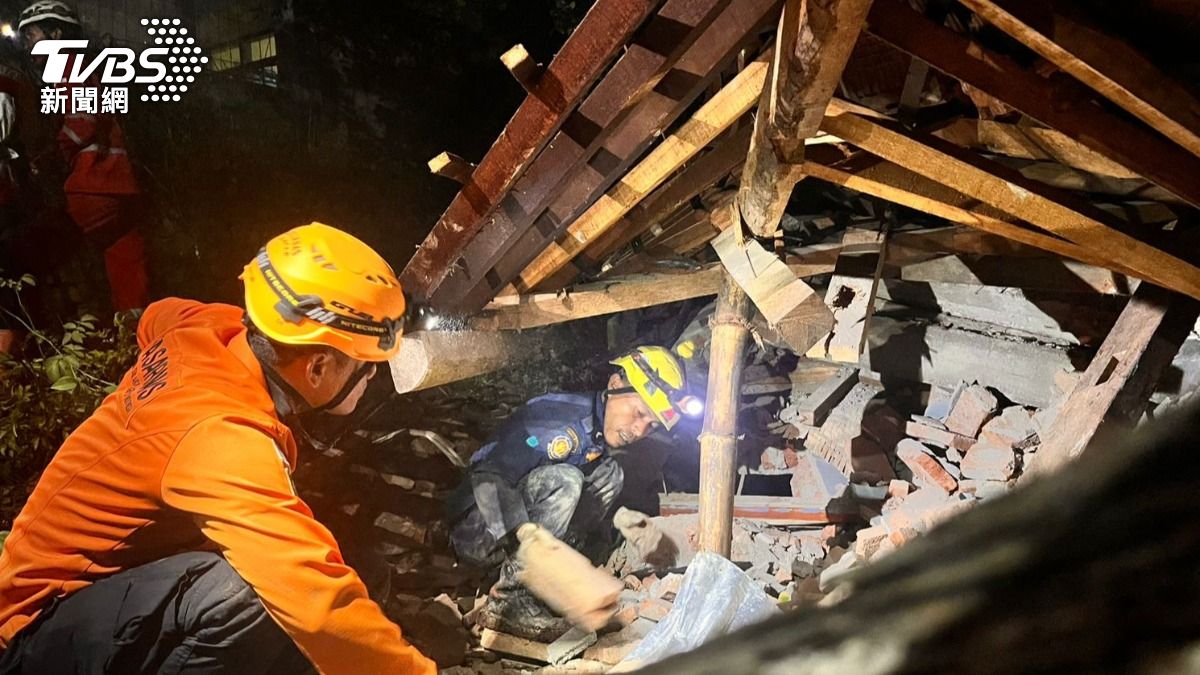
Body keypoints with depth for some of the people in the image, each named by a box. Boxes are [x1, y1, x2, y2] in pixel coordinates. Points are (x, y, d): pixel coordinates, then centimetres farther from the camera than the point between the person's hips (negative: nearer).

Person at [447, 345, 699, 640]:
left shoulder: (601, 444, 5)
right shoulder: (556, 414, -22)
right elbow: (488, 479, -31)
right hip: (480, 529, -8)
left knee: (609, 473, -2)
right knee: (562, 480, -30)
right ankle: (509, 602, -25)